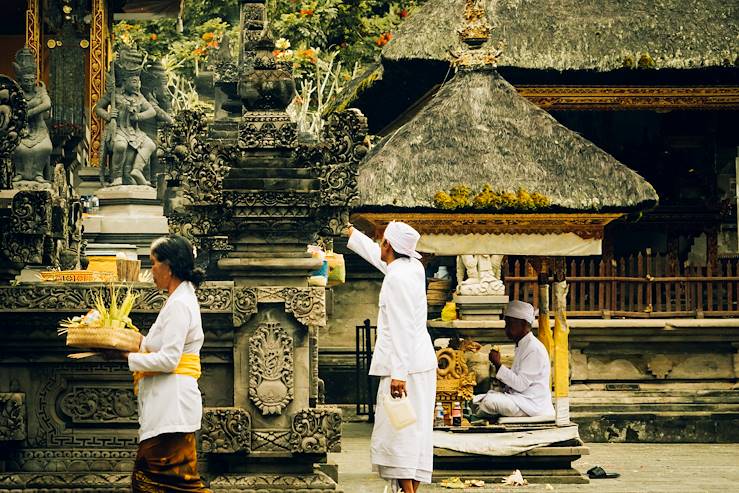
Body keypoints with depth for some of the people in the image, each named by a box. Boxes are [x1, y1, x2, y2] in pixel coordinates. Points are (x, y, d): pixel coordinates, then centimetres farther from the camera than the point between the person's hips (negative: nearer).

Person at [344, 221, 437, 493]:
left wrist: (399, 373, -25)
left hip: (405, 366, -10)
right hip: (418, 362, 10)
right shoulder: (411, 268, 11)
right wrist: (353, 235, 45)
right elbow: (380, 258, 33)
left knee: (401, 431, -9)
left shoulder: (397, 278, -17)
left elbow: (402, 330, -22)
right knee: (413, 430, 10)